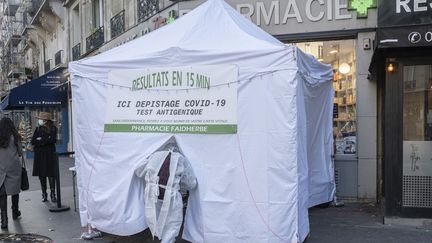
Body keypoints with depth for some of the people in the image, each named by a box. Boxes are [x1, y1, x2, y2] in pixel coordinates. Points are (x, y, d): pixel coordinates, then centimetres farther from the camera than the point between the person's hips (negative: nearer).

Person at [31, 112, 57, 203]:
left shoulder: (53, 128, -1)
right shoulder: (38, 129, 9)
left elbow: (53, 140, -13)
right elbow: (33, 141, -1)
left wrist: (40, 140, -8)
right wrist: (46, 140, -12)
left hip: (50, 154, -3)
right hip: (39, 155, 3)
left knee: (51, 174, -2)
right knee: (41, 175, 5)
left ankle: (53, 194, 5)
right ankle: (44, 194, 16)